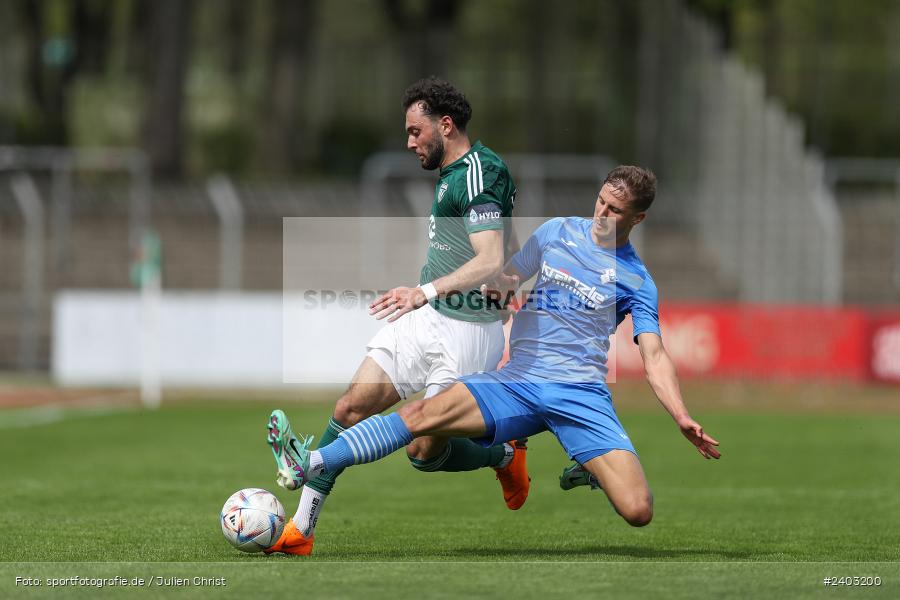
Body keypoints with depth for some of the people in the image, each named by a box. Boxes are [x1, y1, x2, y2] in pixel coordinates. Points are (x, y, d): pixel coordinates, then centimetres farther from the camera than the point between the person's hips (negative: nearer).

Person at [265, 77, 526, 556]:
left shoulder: (480, 172, -17)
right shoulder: (451, 174, 15)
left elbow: (491, 261, -27)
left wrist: (427, 291, -35)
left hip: (465, 334, -9)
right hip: (424, 320, 9)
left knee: (424, 452, -4)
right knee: (351, 407, -4)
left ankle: (505, 456, 25)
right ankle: (301, 530, -4)